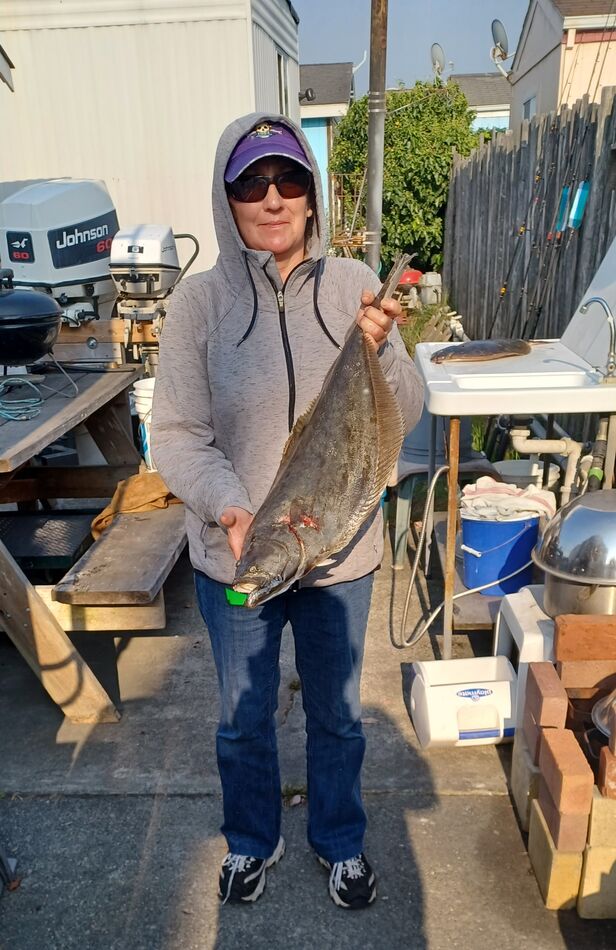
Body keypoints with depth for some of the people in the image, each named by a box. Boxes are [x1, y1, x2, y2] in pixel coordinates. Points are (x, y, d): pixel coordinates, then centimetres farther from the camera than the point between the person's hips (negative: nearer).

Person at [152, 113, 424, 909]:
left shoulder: (354, 286, -8)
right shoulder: (200, 300, -11)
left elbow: (402, 419, -6)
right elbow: (177, 435, -11)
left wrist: (379, 350, -25)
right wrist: (230, 508, -28)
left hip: (342, 554, 1)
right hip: (234, 558, 0)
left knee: (337, 714, 22)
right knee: (244, 719, 21)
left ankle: (340, 841, 51)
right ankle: (251, 840, 52)